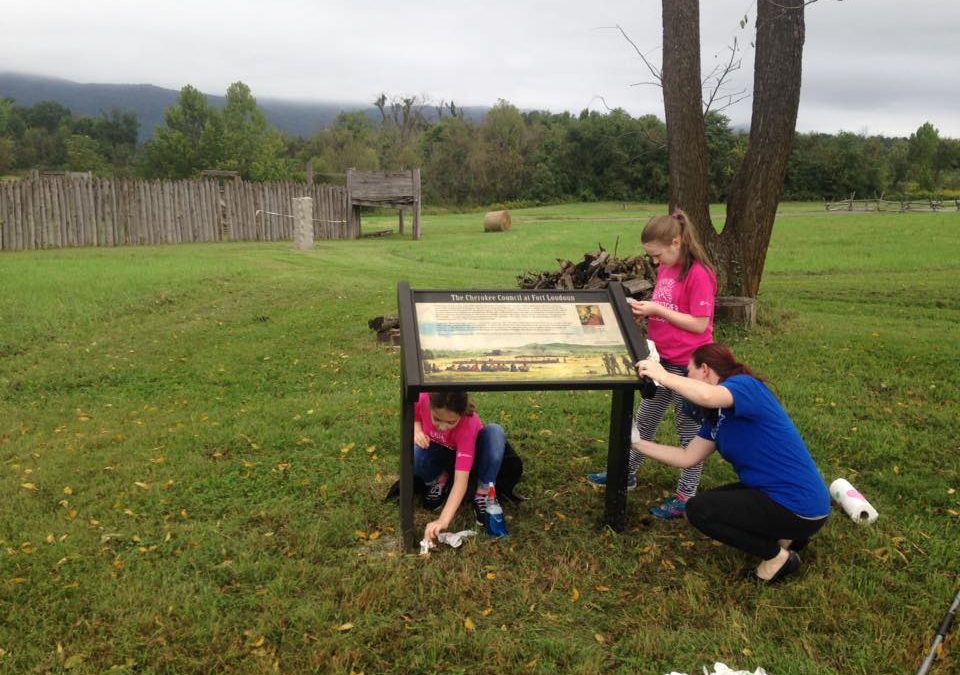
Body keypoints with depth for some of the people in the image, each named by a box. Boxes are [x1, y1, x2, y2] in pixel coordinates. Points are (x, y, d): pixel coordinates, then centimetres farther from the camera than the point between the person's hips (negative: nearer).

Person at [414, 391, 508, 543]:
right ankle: (440, 479, 1)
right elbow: (413, 417, -4)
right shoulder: (422, 399, -32)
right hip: (438, 451, 2)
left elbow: (461, 479, -43)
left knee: (495, 432, -36)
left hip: (470, 451, -2)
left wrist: (443, 520, -54)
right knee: (413, 455, -34)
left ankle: (483, 493, -16)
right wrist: (416, 430, -28)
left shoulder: (468, 423, -39)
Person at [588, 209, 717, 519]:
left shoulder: (698, 274, -19)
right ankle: (626, 473, 37)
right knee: (644, 420, 20)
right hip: (662, 360, 8)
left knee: (689, 429, 7)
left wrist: (657, 309, -22)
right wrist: (645, 311, -3)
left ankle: (686, 496, 21)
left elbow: (700, 324, -21)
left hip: (688, 365, -8)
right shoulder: (665, 268, 6)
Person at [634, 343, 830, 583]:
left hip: (800, 507, -10)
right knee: (711, 501, 23)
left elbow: (707, 396, -40)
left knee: (699, 509, -8)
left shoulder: (745, 385, -16)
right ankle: (784, 534, 16)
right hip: (778, 495, 10)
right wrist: (637, 442, 13)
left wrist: (664, 376, -27)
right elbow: (687, 457, 12)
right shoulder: (716, 416, 11)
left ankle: (778, 556, 2)